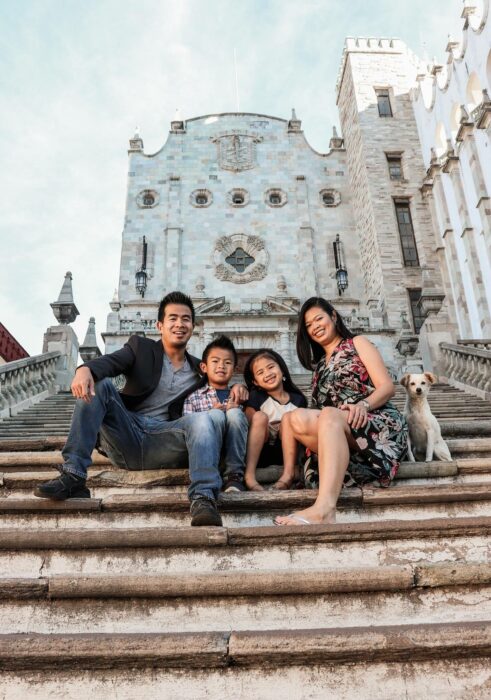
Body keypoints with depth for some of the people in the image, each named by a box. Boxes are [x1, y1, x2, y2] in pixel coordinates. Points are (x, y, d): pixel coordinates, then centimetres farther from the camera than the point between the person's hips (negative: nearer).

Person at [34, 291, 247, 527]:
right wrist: (85, 369, -31)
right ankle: (73, 476, -27)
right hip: (126, 438, 0)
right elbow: (108, 361, -7)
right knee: (98, 383, -21)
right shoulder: (140, 347, 12)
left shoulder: (199, 369, 19)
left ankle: (203, 499, -43)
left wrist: (235, 387, 0)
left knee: (211, 417, -26)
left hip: (164, 443, 0)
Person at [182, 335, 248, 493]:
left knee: (234, 414, -25)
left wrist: (235, 410, -9)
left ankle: (234, 475, -24)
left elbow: (247, 425, 11)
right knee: (215, 416, -28)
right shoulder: (193, 397, 13)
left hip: (235, 451, 2)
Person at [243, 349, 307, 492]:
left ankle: (288, 473, -28)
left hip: (288, 453, 1)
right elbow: (247, 424, -11)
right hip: (259, 453, -1)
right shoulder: (256, 397, 0)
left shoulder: (298, 399, 4)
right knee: (260, 416, -23)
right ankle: (249, 475, -34)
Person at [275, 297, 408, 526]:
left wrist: (363, 405, -21)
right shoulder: (320, 365, 26)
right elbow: (319, 411, 14)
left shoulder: (357, 343, 12)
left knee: (329, 416, -37)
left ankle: (324, 508, -56)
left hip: (380, 425, -5)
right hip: (337, 432, 5)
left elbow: (387, 387, -2)